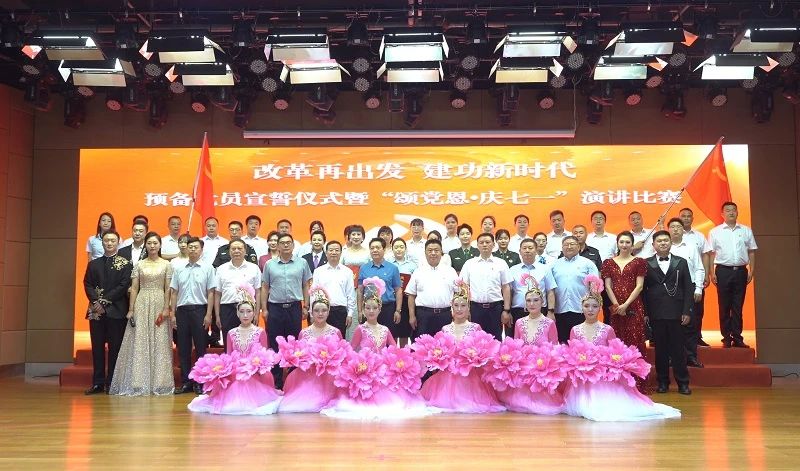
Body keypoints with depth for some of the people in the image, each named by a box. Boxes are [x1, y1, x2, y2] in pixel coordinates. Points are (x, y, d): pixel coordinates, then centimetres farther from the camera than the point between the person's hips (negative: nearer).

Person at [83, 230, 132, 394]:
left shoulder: (125, 264, 3)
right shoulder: (93, 264, 15)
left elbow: (124, 286, -6)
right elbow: (87, 284, 7)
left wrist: (105, 300, -13)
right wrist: (96, 301, -10)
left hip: (116, 311, -3)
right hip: (96, 311, 3)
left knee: (115, 347, 0)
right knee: (97, 347, 5)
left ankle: (112, 383, 6)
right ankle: (98, 382, 10)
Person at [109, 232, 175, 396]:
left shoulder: (166, 265, 5)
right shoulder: (139, 265, 7)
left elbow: (168, 289, 1)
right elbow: (134, 288, 5)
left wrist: (166, 309, -8)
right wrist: (131, 310, -2)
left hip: (159, 305, -1)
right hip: (141, 305, 1)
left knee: (159, 343, 1)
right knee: (139, 343, 0)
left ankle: (158, 382, 8)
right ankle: (139, 382, 5)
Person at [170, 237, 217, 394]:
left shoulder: (208, 268, -1)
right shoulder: (179, 269, 9)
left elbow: (211, 293, -3)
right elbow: (174, 292, 11)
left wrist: (208, 315, -8)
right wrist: (173, 313, 6)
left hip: (199, 310, -3)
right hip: (182, 310, 3)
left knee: (200, 348, 3)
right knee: (183, 348, 8)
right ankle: (186, 382, 17)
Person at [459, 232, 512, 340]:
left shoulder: (501, 264, 4)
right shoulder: (469, 264, 6)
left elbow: (506, 288, 4)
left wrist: (506, 310, -1)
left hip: (495, 308, 0)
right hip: (475, 307, 0)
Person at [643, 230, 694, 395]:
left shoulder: (681, 263, 8)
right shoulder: (646, 264, 5)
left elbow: (688, 288, 5)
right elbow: (643, 289, 2)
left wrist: (687, 311, -3)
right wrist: (645, 313, -4)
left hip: (676, 312, 0)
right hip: (656, 313, 0)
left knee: (678, 348, 3)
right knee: (660, 348, 5)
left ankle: (682, 382, 12)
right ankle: (663, 382, 15)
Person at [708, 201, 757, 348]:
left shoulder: (746, 231, 9)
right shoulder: (715, 232, 4)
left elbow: (751, 252, 11)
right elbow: (711, 254, 2)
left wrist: (751, 271, 4)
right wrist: (712, 273, -3)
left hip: (741, 271, 2)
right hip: (723, 271, -1)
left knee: (738, 306, 5)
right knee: (724, 306, 2)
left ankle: (737, 338, 10)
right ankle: (726, 338, 7)